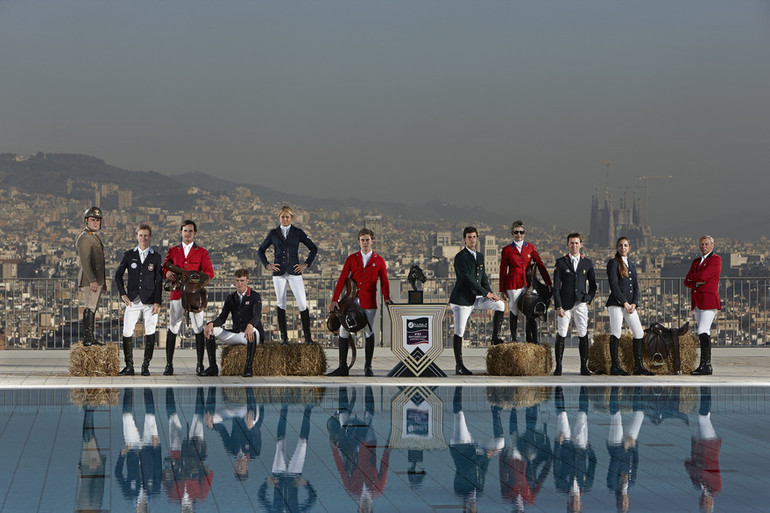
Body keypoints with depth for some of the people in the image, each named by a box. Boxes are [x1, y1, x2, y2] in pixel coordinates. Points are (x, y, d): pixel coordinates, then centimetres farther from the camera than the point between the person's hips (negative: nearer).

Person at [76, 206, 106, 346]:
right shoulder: (84, 238, -12)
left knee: (93, 308, 11)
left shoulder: (95, 237, 21)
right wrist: (92, 281, -25)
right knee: (89, 308, -10)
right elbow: (85, 261, -20)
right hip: (89, 280, -10)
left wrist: (103, 282, 25)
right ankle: (87, 339, -9)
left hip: (96, 280, 10)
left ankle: (90, 338, 14)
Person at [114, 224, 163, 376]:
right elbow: (118, 275, 15)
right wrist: (123, 294, 4)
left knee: (150, 333, -5)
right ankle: (129, 366, 8)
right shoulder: (129, 255, 9)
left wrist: (157, 302, -4)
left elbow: (159, 282, 4)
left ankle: (145, 366, 5)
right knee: (127, 333, -2)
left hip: (150, 302, -1)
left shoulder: (156, 257, 6)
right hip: (133, 301, 1)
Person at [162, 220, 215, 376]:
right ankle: (169, 364, 2)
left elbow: (209, 272, 4)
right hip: (177, 293, 1)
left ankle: (200, 365, 1)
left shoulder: (202, 252, 11)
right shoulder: (173, 251, 17)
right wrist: (167, 272, -11)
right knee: (173, 328, -2)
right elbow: (164, 267, 12)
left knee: (198, 329, -4)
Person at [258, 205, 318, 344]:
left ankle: (308, 336, -3)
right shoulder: (273, 233, 8)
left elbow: (313, 248, 11)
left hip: (294, 272, -1)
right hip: (279, 273, 1)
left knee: (302, 304, -9)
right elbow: (261, 250, 17)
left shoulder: (298, 233, 5)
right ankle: (283, 337, 11)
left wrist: (306, 264, 3)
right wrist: (267, 265, 6)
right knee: (281, 304, 4)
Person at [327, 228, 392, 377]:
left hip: (368, 303, -1)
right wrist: (335, 300, -4)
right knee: (343, 331, -2)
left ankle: (368, 367, 12)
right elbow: (342, 279, 3)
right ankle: (343, 367, 5)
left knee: (369, 332, 1)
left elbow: (384, 282, 8)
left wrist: (386, 298, -8)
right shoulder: (351, 259, 8)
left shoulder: (379, 261, 7)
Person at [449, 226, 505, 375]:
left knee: (500, 304, -7)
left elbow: (483, 277, 14)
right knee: (459, 332, -4)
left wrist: (490, 293, -3)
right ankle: (459, 366, 3)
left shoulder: (479, 256, 13)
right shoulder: (460, 257, -13)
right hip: (461, 300, -7)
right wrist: (486, 293, -19)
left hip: (475, 298, 7)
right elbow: (468, 279, -20)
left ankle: (495, 338, 1)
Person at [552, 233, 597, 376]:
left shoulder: (587, 263, 11)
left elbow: (593, 285, 17)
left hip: (581, 304, 2)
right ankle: (558, 367, 0)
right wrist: (558, 306, -7)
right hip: (565, 304, -2)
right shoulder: (561, 262, 4)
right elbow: (556, 286, 0)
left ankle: (584, 367, 3)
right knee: (561, 335, -5)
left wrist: (588, 299, 2)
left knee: (583, 335, -2)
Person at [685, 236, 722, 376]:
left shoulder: (716, 259, -3)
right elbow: (687, 282, 13)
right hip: (697, 300, 8)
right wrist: (697, 283, -8)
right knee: (704, 333, 8)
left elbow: (703, 276, -16)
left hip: (709, 300, -8)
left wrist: (691, 276, 3)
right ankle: (706, 365, 9)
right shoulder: (696, 261, 21)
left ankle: (705, 366, -17)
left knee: (703, 332, -16)